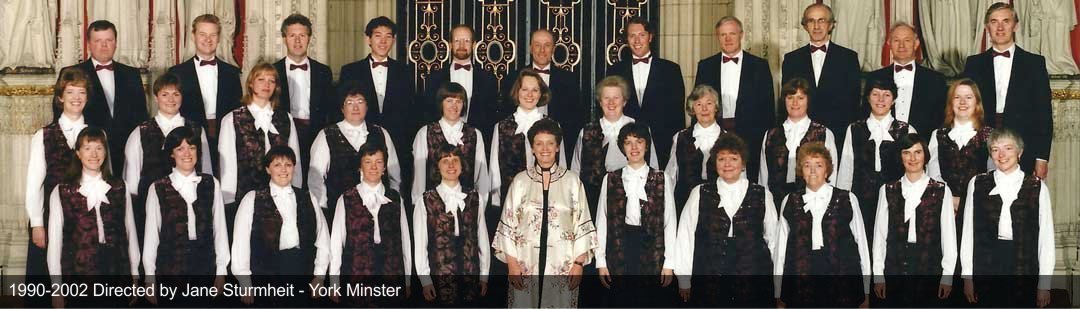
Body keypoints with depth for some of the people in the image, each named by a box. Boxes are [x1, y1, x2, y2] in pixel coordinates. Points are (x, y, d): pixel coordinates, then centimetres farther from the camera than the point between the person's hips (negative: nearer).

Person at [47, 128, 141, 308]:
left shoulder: (119, 189, 7)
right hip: (78, 277, -1)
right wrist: (57, 289, -2)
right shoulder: (62, 192, 2)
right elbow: (54, 241, 1)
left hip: (117, 277, 2)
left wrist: (135, 276, 6)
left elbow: (130, 232, 8)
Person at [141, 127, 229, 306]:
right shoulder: (157, 189, 0)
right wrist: (150, 278, 1)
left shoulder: (211, 184, 4)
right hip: (170, 270, -1)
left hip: (204, 270, 1)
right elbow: (151, 235, 2)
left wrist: (221, 271, 4)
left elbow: (220, 228, 6)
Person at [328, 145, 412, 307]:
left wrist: (407, 282, 6)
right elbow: (336, 243, 4)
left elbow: (404, 241, 9)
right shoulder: (346, 200, 4)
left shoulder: (395, 199, 9)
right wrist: (334, 284, 1)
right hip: (356, 280, -1)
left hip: (392, 281, 1)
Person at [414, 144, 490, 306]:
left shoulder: (475, 198, 6)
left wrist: (484, 275, 6)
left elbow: (483, 238, 8)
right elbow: (419, 244, 0)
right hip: (440, 279, -2)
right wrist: (425, 280, -2)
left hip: (471, 279, 2)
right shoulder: (426, 201, -1)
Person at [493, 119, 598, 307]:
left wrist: (579, 263, -3)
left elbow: (582, 224, 4)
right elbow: (508, 225, 6)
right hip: (526, 264, 0)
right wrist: (512, 263, -1)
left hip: (562, 265, 0)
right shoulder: (520, 181, 6)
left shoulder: (572, 180, 5)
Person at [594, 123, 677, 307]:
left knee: (654, 302, -3)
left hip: (652, 252, -1)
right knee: (620, 301, 0)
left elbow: (670, 222, 3)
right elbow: (602, 221, 7)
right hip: (620, 250, 1)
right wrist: (601, 261, 0)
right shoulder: (611, 179, 8)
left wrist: (669, 263, -4)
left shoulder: (660, 179, 6)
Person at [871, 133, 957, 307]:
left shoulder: (941, 191, 4)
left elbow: (949, 236, 4)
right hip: (895, 272, 1)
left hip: (930, 274, -1)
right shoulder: (887, 191, 8)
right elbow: (879, 235, 8)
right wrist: (878, 275, 3)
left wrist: (947, 276, -1)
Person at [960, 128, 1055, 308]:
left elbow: (1046, 237, 2)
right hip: (985, 271, 1)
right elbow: (968, 232, 6)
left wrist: (1044, 284, -2)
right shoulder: (977, 184, 6)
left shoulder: (1037, 187, 3)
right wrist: (967, 277, 2)